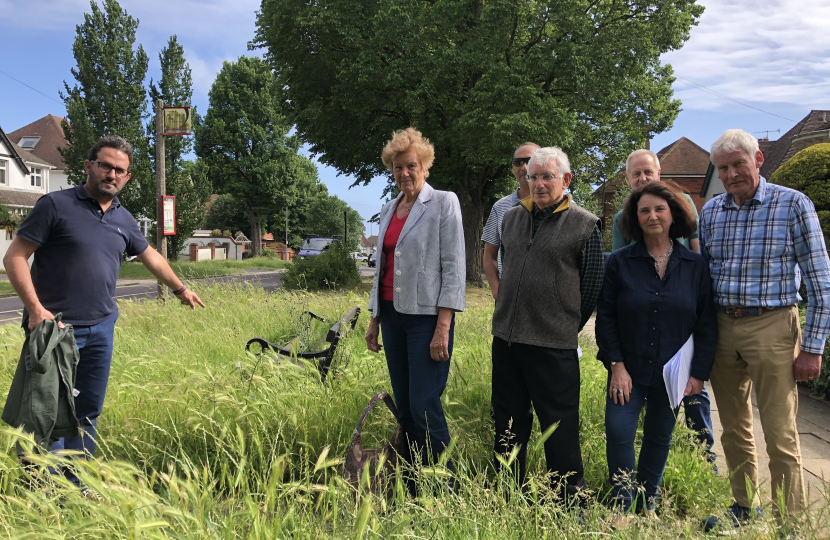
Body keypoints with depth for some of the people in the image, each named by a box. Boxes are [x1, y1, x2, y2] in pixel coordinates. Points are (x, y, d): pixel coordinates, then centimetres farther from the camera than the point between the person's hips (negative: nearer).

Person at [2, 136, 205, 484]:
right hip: (55, 327, -6)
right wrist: (35, 308, -19)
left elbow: (150, 256, 27)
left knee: (87, 413, 12)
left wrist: (180, 288, 37)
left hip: (101, 328, 6)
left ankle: (77, 489, 25)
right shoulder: (56, 205, -7)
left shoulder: (124, 219, 11)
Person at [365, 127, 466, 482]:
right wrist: (374, 320, 16)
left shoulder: (444, 203, -4)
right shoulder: (388, 210, 16)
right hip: (393, 314, 7)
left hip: (427, 316, -6)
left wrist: (443, 328, -16)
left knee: (424, 406, -10)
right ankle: (413, 487, 20)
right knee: (404, 407, 9)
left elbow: (454, 267, -9)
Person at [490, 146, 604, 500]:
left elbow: (592, 286, 0)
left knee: (559, 426, 3)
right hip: (505, 338, 6)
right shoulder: (511, 219, 12)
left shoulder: (585, 225, -3)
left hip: (553, 345, -5)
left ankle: (570, 497, 18)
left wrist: (566, 327, 3)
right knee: (508, 423, 16)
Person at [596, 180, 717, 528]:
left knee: (659, 438, 13)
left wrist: (699, 372, -3)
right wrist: (616, 364, -9)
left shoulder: (695, 266, 0)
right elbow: (605, 317, -3)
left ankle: (648, 504, 31)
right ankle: (623, 506, 6)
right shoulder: (620, 262, -3)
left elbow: (706, 324, 2)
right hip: (629, 370, -1)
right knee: (618, 432, -12)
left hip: (671, 374, 1)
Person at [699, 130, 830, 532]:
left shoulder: (793, 204, -6)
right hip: (721, 327, 5)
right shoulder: (710, 211, 7)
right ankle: (742, 507, 32)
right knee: (733, 429, 15)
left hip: (771, 326, -5)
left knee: (780, 436, 0)